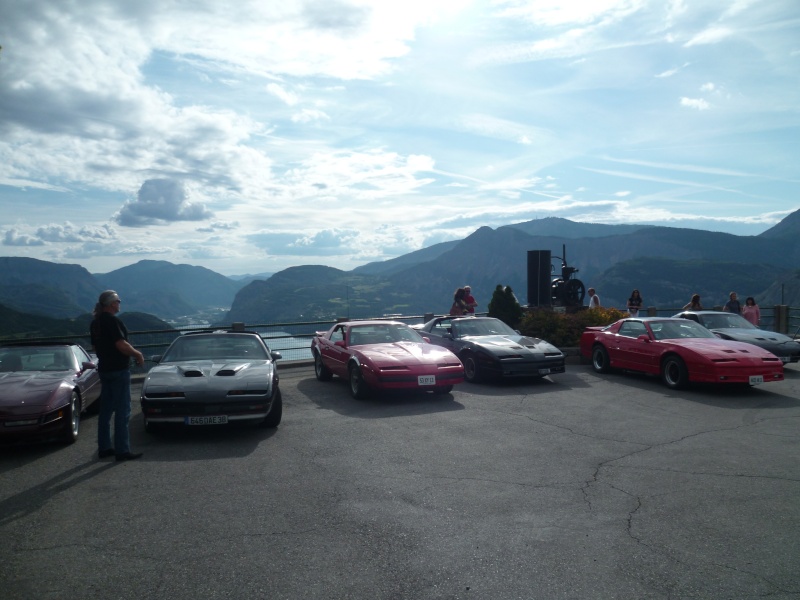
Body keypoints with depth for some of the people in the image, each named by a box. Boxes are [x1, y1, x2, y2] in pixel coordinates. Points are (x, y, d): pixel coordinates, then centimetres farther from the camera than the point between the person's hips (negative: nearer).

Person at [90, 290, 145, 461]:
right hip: (119, 369, -9)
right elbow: (121, 345, -23)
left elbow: (97, 346, 18)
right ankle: (122, 450, -2)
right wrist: (137, 354, -8)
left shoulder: (95, 323, 12)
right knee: (122, 411, -4)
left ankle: (104, 448, 20)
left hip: (104, 369, 9)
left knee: (106, 409, 14)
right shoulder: (113, 321, -16)